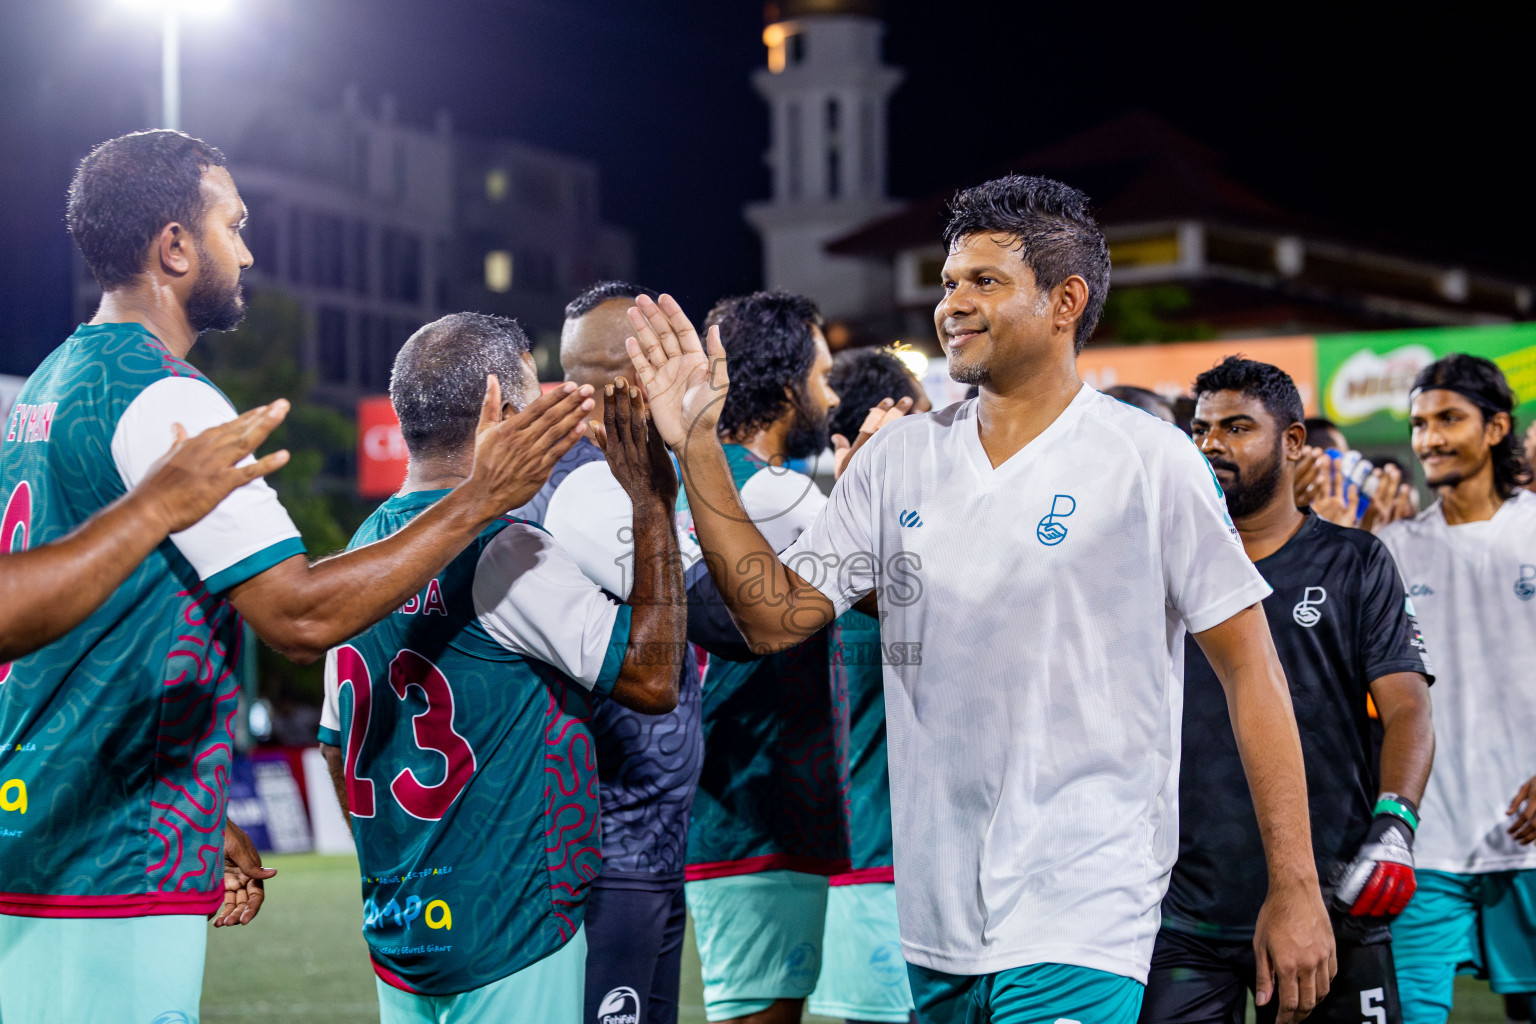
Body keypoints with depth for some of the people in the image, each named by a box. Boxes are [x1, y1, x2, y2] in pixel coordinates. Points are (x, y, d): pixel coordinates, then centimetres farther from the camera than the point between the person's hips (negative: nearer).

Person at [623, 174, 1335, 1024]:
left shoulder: (1148, 462, -4)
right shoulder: (900, 459, 9)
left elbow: (1250, 668, -3)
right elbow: (775, 617, 6)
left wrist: (1294, 889, -7)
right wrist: (697, 447, -2)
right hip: (935, 921, 5)